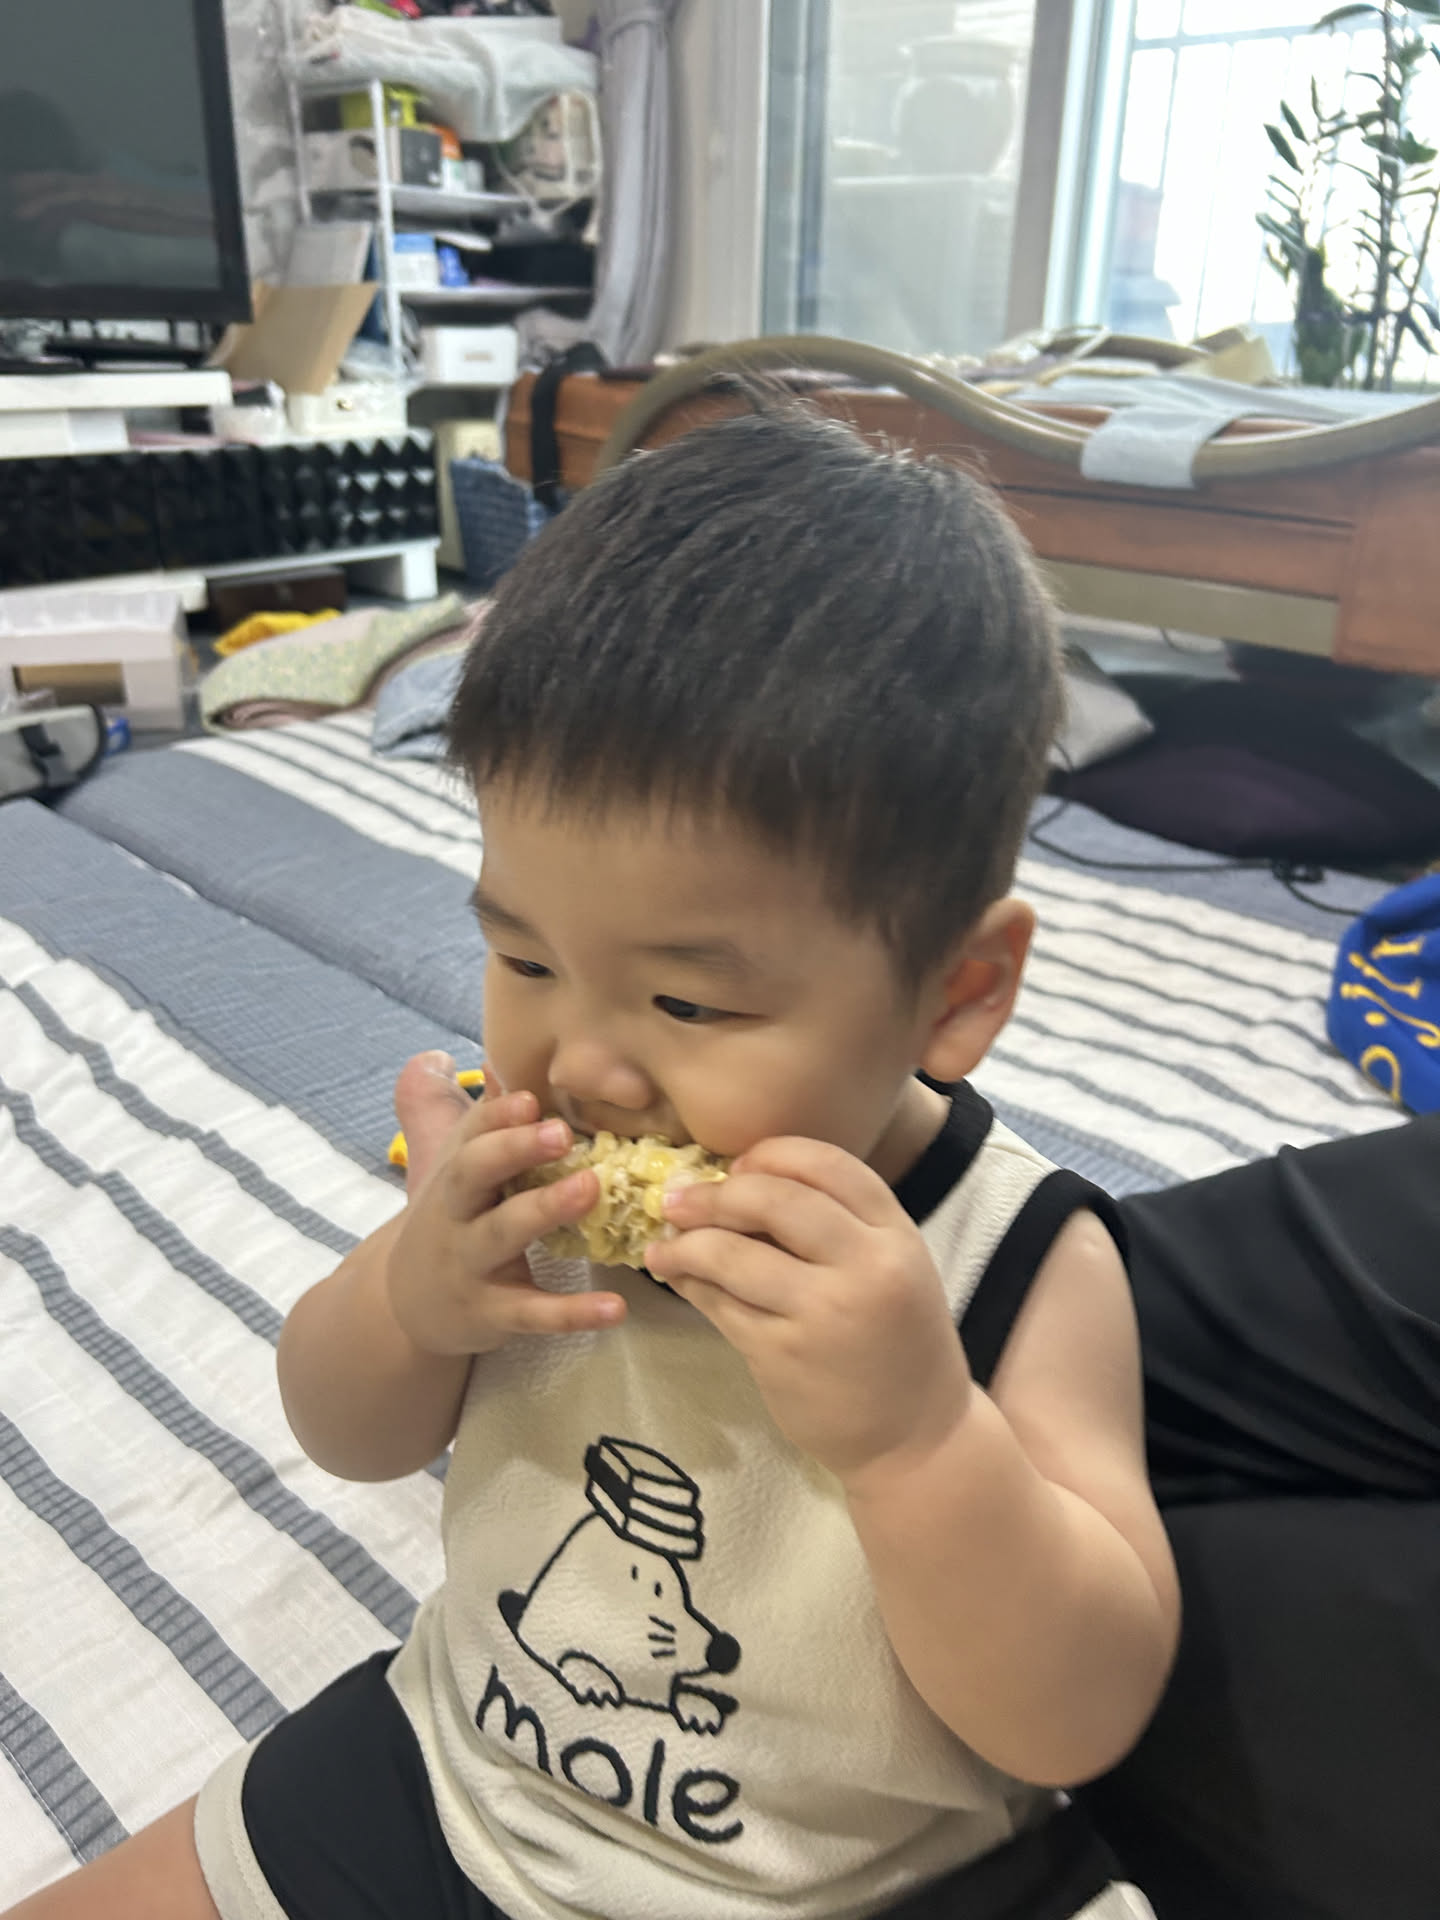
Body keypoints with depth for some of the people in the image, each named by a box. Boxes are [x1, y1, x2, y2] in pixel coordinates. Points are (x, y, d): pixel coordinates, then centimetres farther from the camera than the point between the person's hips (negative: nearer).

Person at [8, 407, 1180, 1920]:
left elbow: (1076, 1723, -23)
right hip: (442, 1798, 3)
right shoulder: (533, 1167, -16)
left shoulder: (1020, 1266, -25)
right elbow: (345, 1437, -3)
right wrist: (411, 1294, -26)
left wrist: (914, 1429, -41)